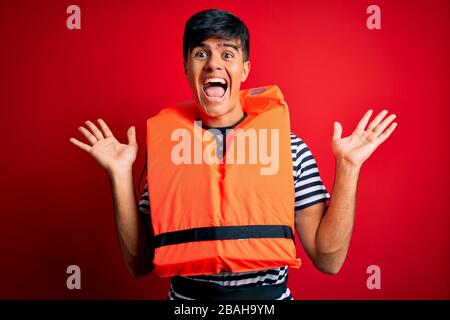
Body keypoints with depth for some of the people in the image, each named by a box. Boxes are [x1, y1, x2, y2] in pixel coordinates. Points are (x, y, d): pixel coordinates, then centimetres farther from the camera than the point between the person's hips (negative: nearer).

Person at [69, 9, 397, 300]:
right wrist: (120, 174, -12)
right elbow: (140, 263, -5)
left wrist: (348, 168, -16)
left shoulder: (292, 149, -9)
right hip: (186, 296, 1)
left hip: (269, 293, 0)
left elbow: (328, 260, -10)